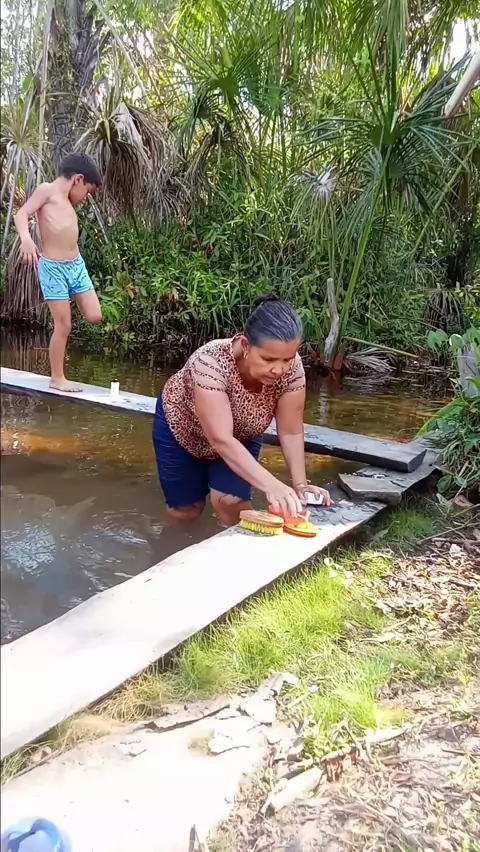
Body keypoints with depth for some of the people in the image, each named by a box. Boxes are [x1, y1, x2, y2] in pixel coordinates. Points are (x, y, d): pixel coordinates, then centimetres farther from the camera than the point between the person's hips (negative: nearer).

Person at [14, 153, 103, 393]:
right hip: (53, 268, -7)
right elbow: (21, 214, -15)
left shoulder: (67, 202, 17)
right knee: (63, 325, -3)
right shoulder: (47, 190, -4)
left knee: (94, 316, 3)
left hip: (76, 265, 7)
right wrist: (26, 239, -33)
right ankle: (57, 378, 10)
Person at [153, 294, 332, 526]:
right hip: (182, 428, -2)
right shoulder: (211, 361, -41)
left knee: (232, 504, -13)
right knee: (186, 511, 5)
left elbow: (291, 432, -21)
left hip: (241, 434, 3)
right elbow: (221, 440, -46)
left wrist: (300, 484, -33)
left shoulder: (292, 368, -30)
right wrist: (271, 486, -54)